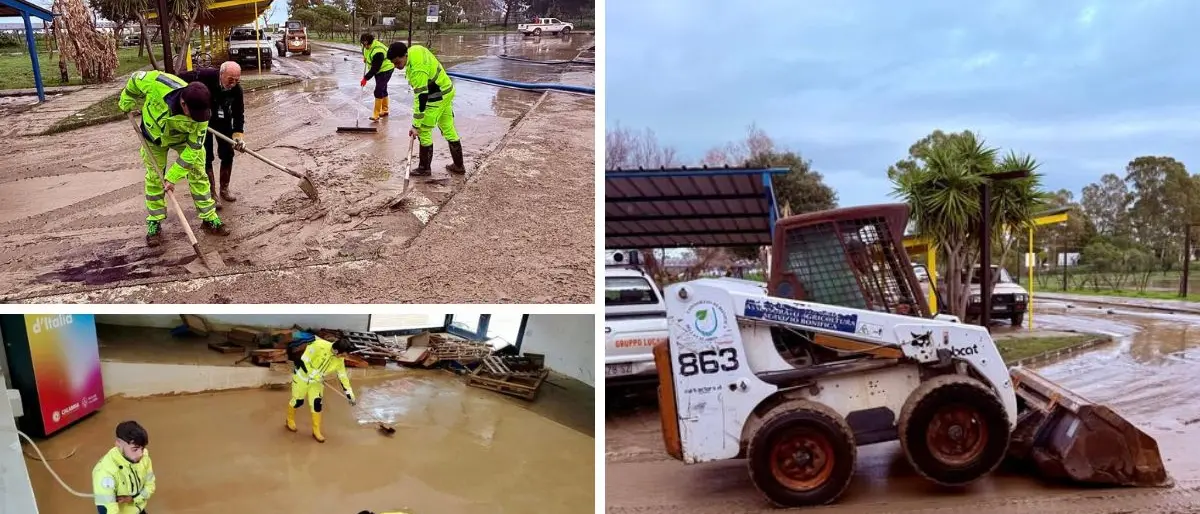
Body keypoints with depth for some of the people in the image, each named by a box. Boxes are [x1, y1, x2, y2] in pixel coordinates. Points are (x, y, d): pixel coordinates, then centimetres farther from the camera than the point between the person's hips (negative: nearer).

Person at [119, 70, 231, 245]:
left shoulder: (200, 116, -36)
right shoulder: (157, 83, -40)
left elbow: (192, 150, -28)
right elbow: (136, 79, -16)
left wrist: (173, 177, -27)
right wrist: (128, 105, -3)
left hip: (184, 138, 0)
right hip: (154, 134, 0)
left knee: (198, 174, -1)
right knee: (154, 178, 5)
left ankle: (209, 219, 11)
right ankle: (154, 222, 17)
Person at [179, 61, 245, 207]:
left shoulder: (236, 89, -22)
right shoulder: (204, 76, -32)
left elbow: (238, 114, -16)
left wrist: (239, 135, -29)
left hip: (223, 120, 3)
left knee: (227, 154, 5)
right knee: (206, 157, -6)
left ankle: (224, 189, 25)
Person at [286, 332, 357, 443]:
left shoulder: (339, 360, -12)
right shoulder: (319, 346, -32)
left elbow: (343, 377, -4)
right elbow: (304, 360, -27)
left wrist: (350, 395, -6)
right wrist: (315, 375, -28)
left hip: (317, 381, 5)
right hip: (302, 375, -4)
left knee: (317, 403, -2)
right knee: (298, 401, 7)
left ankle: (316, 431, 11)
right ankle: (290, 420, 37)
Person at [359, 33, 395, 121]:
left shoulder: (378, 52, -35)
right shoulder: (367, 45, -8)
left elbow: (375, 68, -31)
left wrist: (366, 78, -28)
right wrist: (365, 57, 11)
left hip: (385, 70, -9)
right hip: (378, 70, 9)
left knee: (378, 91, -14)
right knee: (383, 90, 18)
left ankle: (376, 114, -12)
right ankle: (384, 110, 31)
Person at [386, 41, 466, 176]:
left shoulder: (417, 70, -31)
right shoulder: (415, 49, -5)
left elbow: (421, 98, -32)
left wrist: (416, 126, -30)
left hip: (437, 97, -10)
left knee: (424, 131, 0)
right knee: (448, 128, 16)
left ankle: (425, 168, 12)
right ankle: (458, 165, 24)